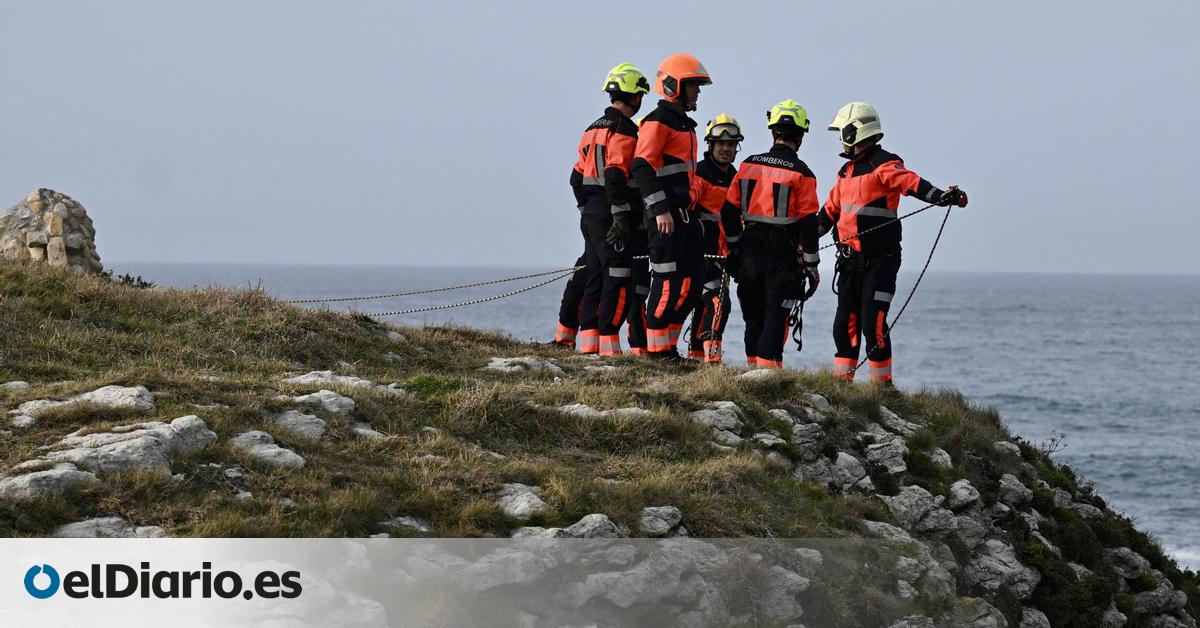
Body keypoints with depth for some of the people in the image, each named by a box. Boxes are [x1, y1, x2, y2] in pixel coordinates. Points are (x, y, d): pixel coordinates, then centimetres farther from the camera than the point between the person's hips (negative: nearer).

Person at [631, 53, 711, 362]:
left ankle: (669, 346, 15)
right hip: (665, 215, -10)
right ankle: (657, 349, -4)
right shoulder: (657, 122, -10)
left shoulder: (685, 124, 21)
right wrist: (660, 209, -24)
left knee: (691, 281, 9)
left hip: (683, 213, 10)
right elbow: (642, 167, -19)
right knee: (668, 281, -9)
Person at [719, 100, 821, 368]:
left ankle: (754, 369, 17)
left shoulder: (748, 165, 5)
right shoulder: (801, 173, -8)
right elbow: (808, 224, -9)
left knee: (754, 319, 14)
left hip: (749, 253, 4)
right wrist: (812, 266, -2)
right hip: (783, 257, -4)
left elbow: (729, 212, 8)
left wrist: (735, 248, 19)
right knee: (776, 320, -2)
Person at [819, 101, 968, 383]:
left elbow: (912, 183, -27)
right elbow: (830, 211, 28)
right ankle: (842, 380, 15)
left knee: (873, 323, -11)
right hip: (850, 261, 8)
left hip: (879, 261, -8)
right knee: (845, 323, 9)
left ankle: (883, 384, -5)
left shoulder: (884, 165, -9)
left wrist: (941, 197, -44)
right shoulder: (848, 170, 19)